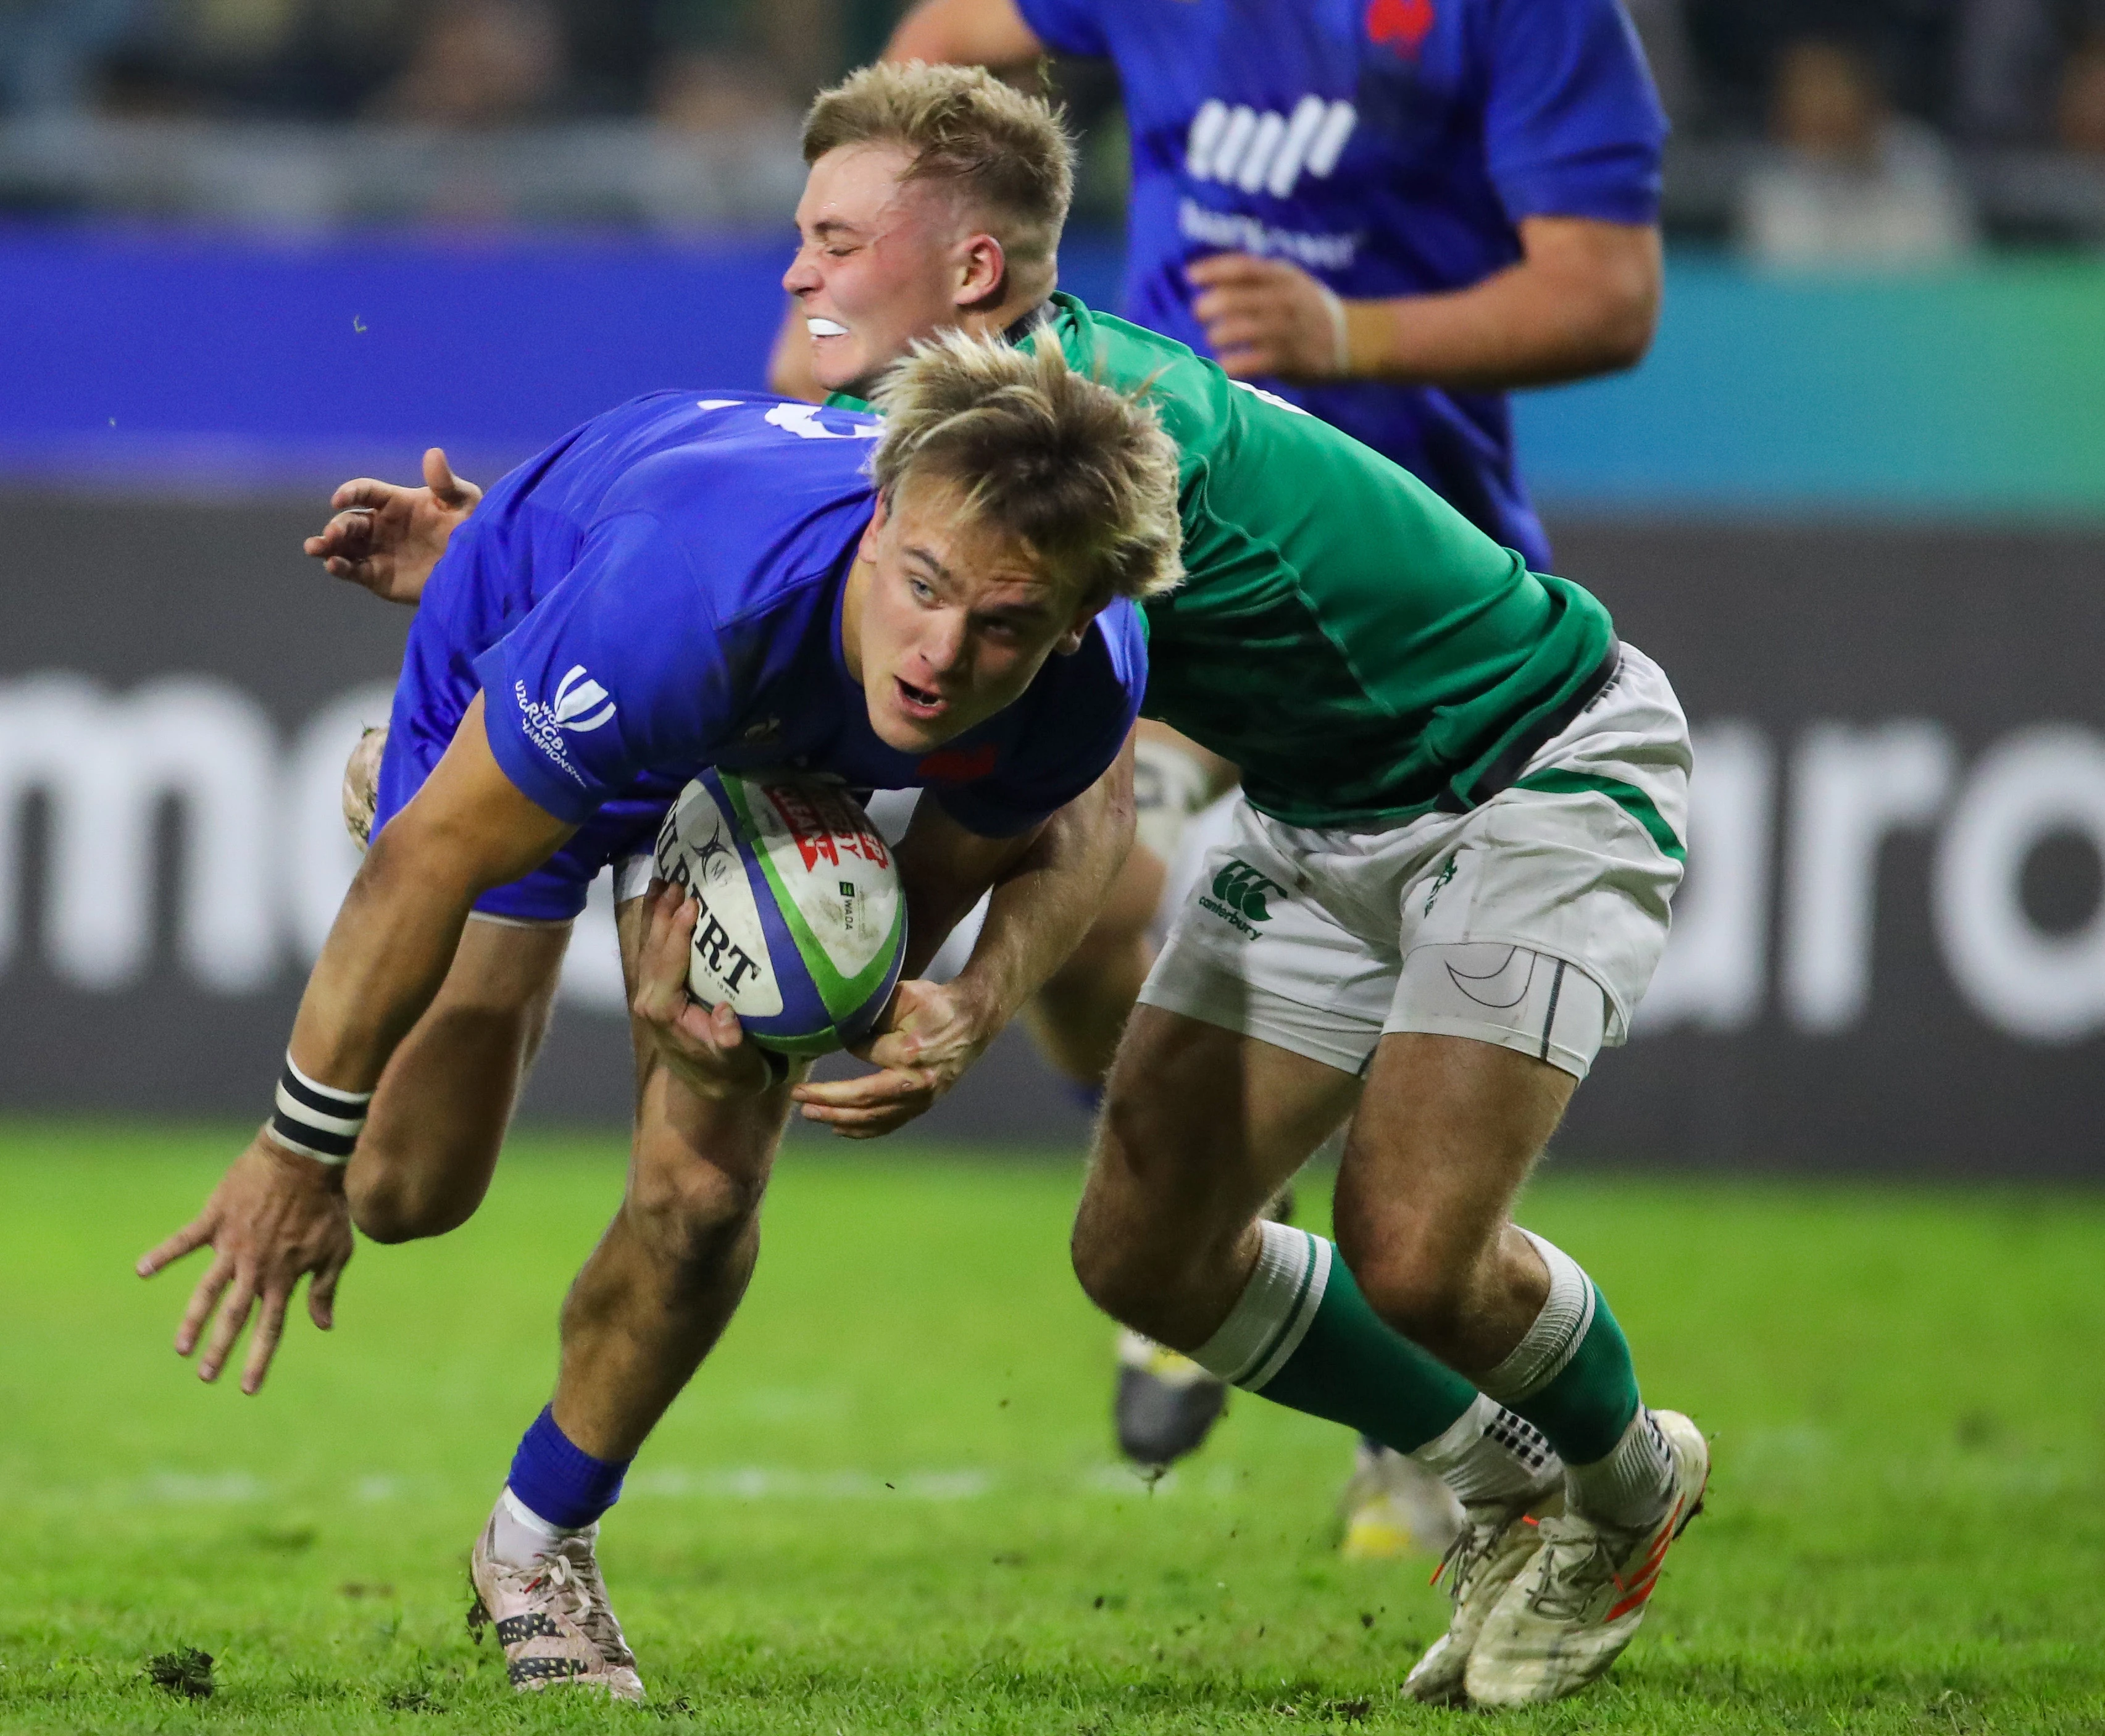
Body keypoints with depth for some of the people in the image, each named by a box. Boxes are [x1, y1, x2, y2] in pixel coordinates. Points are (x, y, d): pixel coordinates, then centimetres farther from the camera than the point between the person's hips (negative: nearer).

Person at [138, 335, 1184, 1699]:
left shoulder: (1086, 681, -35)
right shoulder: (687, 594, -48)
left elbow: (984, 840, -9)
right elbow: (437, 858, -34)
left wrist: (960, 1013, -33)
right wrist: (299, 1151, -23)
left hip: (779, 752, 3)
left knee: (701, 1197, -10)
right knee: (408, 1188, 4)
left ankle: (541, 1546, 20)